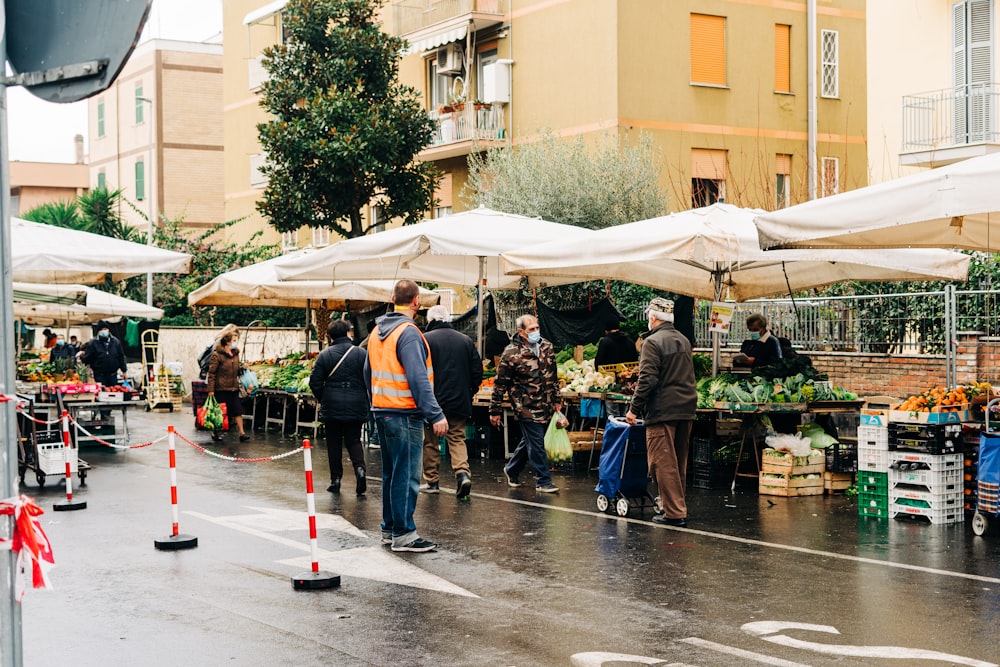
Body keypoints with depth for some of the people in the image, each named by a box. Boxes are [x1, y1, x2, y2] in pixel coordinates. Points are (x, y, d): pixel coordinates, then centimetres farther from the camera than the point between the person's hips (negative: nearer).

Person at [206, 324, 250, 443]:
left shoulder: (235, 353, 11)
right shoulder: (217, 354, -11)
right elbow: (211, 373, -11)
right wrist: (211, 389, -14)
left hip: (234, 388, 6)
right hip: (221, 388, -6)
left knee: (238, 410, 0)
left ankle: (242, 433, 0)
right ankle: (215, 432, 18)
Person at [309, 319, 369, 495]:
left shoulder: (324, 355, -2)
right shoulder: (362, 354, -3)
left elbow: (315, 382, -3)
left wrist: (322, 399, 13)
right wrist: (365, 401, 10)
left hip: (332, 407, 0)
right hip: (356, 407, 0)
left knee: (334, 443, 9)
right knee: (353, 440, 9)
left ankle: (335, 479, 9)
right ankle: (359, 467, -16)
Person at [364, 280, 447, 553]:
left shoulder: (377, 331, 12)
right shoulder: (408, 332, -16)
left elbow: (369, 373, 19)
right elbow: (418, 379, -22)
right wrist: (435, 415, -22)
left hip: (382, 413, 9)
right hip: (404, 414, -9)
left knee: (391, 473, 17)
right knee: (407, 475, -4)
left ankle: (389, 528, 24)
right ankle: (403, 534, -1)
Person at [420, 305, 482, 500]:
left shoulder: (425, 339, -8)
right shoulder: (465, 340, 5)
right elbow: (477, 371, 7)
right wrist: (469, 393, 18)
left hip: (432, 400, -3)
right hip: (459, 402, 3)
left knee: (430, 441, 9)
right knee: (457, 439, 9)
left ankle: (432, 481, 14)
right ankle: (463, 472, -13)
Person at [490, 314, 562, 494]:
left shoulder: (546, 347, 3)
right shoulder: (511, 353, -15)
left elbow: (553, 376, 15)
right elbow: (500, 384, -10)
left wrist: (557, 399, 14)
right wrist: (495, 410, -8)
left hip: (546, 405, 6)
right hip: (526, 407, -6)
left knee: (530, 440, 17)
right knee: (536, 443, -5)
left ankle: (512, 470, 36)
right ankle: (543, 481, 5)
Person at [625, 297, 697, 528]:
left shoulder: (653, 342, -11)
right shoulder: (684, 341, 15)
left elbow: (647, 379, -18)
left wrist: (634, 409, -12)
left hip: (662, 412, -8)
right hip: (686, 410, 8)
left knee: (662, 463, -4)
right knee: (679, 463, 16)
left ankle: (674, 512, -6)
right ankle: (676, 506, 23)